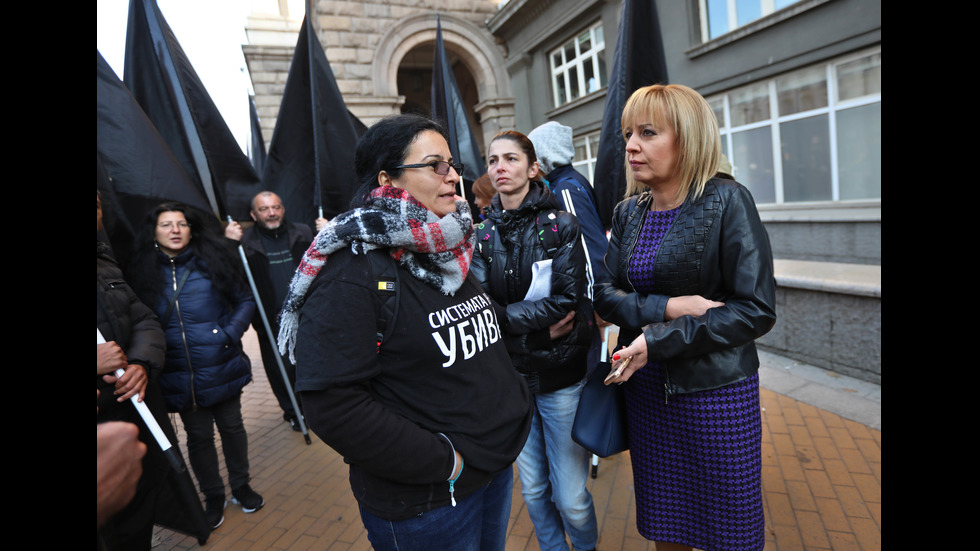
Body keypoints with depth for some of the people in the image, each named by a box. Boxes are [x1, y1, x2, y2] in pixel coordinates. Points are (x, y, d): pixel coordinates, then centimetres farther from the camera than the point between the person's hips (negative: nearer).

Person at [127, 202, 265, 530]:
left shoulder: (212, 261, -3)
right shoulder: (143, 272, 1)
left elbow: (245, 300, 1)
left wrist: (231, 333, -10)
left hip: (222, 367, 0)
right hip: (179, 376, 1)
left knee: (231, 426, 14)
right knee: (199, 435, 13)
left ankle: (241, 486, 35)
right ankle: (213, 497, 33)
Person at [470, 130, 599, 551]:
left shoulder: (560, 224, -6)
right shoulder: (483, 235, 3)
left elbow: (567, 300, -15)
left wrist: (507, 314, -14)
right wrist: (537, 323, -16)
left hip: (561, 376, -3)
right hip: (510, 378, 3)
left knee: (571, 497, 6)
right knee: (533, 490, 16)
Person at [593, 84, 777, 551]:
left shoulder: (727, 201, -11)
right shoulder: (628, 212, 4)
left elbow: (757, 310, -16)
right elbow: (604, 294, 1)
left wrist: (658, 340, -22)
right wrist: (666, 308, -18)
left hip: (716, 390, -4)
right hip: (645, 387, 4)